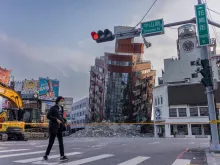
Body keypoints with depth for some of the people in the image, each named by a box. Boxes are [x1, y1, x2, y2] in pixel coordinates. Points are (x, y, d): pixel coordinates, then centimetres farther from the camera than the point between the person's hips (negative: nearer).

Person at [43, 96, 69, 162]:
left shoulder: (61, 108, 10)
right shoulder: (53, 108, -10)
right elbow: (48, 116, -15)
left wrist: (64, 120, 1)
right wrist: (56, 119, -23)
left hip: (59, 127, 6)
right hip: (53, 127, -6)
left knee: (61, 142, -2)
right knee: (51, 142, 3)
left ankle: (62, 156, -4)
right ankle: (46, 155, 20)